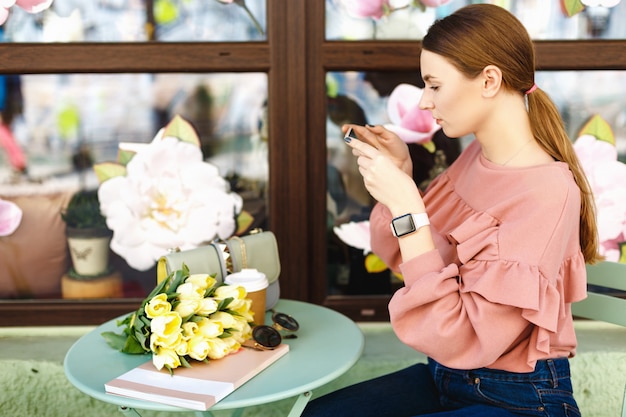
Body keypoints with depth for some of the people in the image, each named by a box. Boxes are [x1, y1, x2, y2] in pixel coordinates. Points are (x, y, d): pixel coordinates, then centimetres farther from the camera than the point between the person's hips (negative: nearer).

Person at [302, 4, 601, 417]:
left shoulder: (547, 192, -24)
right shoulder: (475, 156, -1)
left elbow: (460, 343, -27)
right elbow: (405, 257, 12)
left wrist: (406, 206, -28)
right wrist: (398, 173, -4)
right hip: (446, 377, 7)